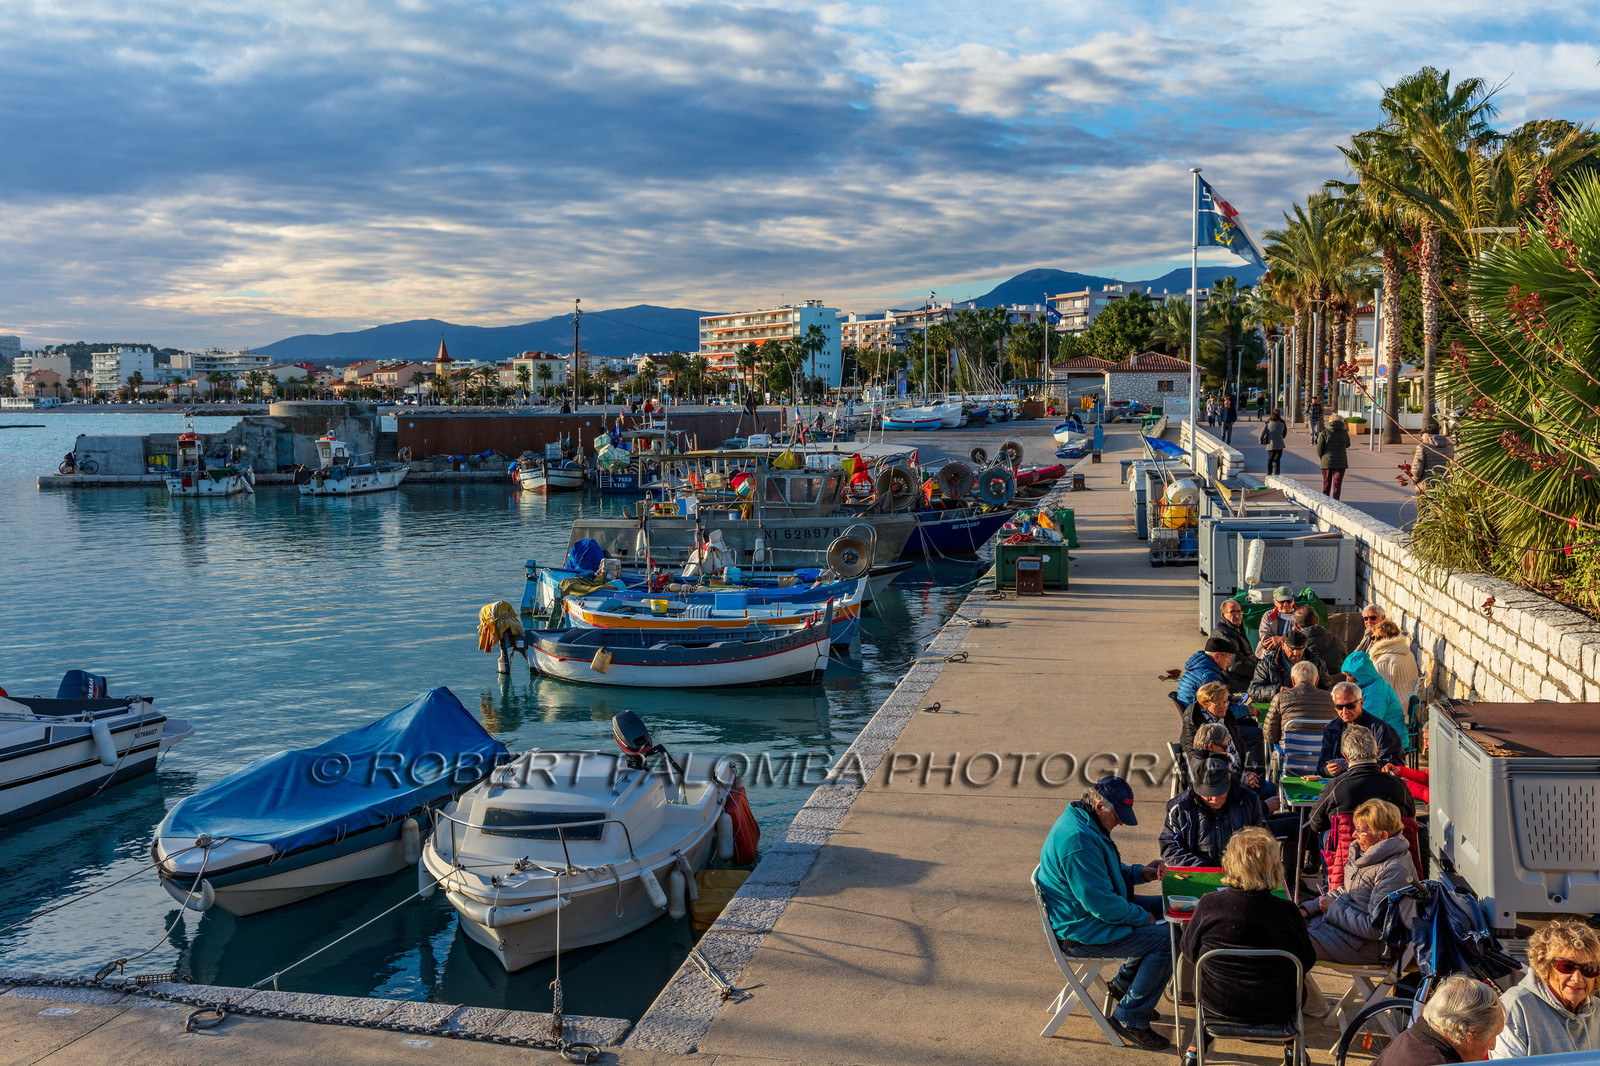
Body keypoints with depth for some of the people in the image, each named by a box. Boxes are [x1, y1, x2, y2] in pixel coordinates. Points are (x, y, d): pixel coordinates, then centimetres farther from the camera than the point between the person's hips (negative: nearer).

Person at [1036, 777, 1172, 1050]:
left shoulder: (1080, 822, 6)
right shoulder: (1078, 841, -29)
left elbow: (1107, 873, 21)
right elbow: (1102, 904, -28)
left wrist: (1140, 872, 5)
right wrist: (1142, 916, -14)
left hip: (1088, 912, 11)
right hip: (1080, 933, -11)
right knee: (1165, 939, -16)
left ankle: (1125, 983, 25)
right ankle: (1130, 1018, -5)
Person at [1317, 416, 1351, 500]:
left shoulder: (1324, 433, -4)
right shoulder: (1344, 432, 0)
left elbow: (1319, 449, -5)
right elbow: (1347, 445, 17)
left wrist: (1322, 458, 13)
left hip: (1327, 462, 0)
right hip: (1341, 462, 0)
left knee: (1326, 484, 14)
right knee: (1337, 485, -2)